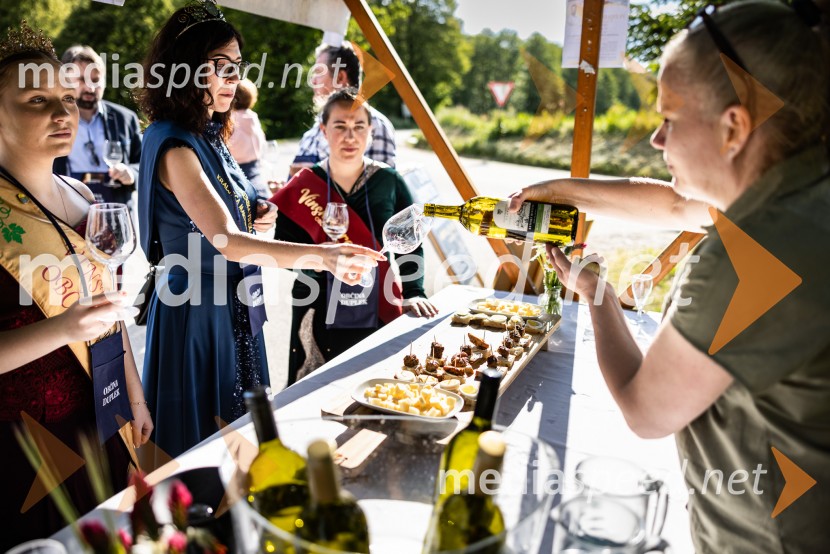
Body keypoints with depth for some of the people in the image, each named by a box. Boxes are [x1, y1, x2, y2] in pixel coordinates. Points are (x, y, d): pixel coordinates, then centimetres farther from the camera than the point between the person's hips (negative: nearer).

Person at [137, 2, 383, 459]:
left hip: (234, 311, 9)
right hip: (197, 313, -9)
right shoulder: (173, 144, -19)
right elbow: (226, 241, -31)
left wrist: (259, 219, -3)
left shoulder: (209, 136, 8)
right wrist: (320, 256, -42)